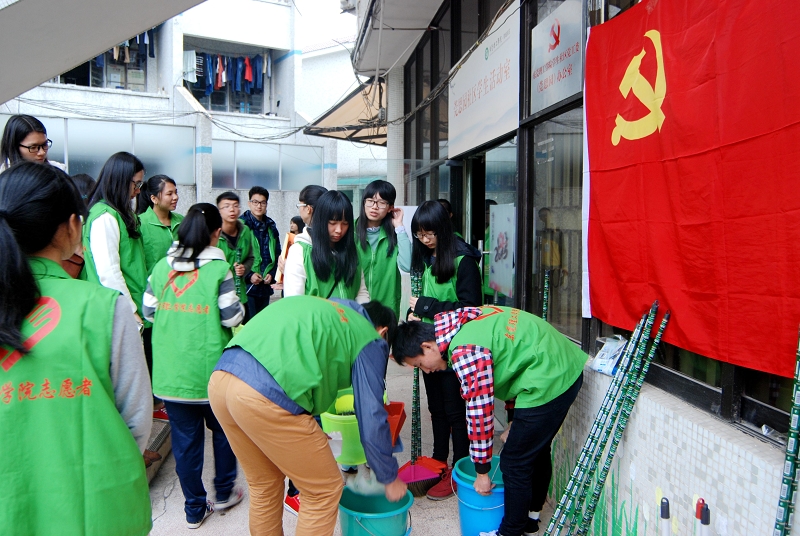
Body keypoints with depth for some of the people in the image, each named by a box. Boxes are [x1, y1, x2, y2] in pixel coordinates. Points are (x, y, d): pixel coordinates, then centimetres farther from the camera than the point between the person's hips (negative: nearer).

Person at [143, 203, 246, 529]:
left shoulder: (162, 266, 2)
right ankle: (224, 493, 31)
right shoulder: (219, 268, -10)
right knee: (223, 429, 19)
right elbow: (232, 317, -12)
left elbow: (148, 311, 6)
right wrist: (239, 307, 8)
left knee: (184, 437, 13)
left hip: (170, 369, 3)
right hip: (211, 367, -3)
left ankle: (194, 508, 25)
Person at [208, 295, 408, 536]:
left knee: (263, 485, 27)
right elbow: (372, 419, 9)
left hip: (219, 379, 8)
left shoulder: (323, 308, 31)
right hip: (265, 397, -8)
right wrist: (390, 478, 23)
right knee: (324, 490, 13)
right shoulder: (369, 340, 11)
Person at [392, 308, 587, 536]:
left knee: (514, 463, 3)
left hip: (548, 382, -10)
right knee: (536, 449, 24)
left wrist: (482, 471, -1)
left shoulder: (464, 352, -21)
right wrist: (516, 421, 22)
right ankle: (530, 516, 42)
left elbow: (480, 412, -15)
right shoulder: (464, 321, 8)